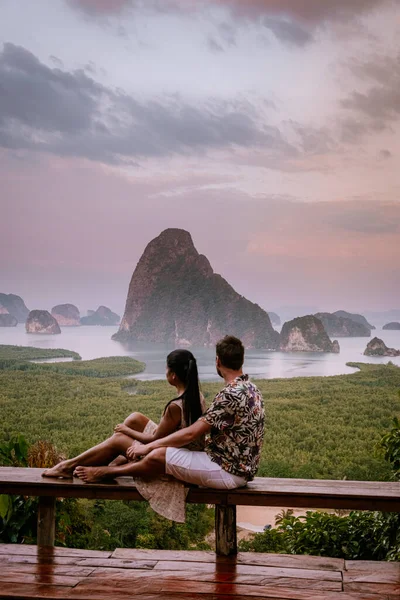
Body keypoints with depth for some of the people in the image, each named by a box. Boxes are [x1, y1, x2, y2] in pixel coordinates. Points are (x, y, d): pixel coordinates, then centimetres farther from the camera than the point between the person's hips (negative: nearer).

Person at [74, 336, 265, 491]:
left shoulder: (231, 394, -23)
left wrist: (148, 446, -12)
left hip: (229, 472, -10)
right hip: (240, 467, 10)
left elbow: (192, 433, -22)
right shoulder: (249, 388, 10)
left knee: (159, 456, -9)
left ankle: (107, 473, 11)